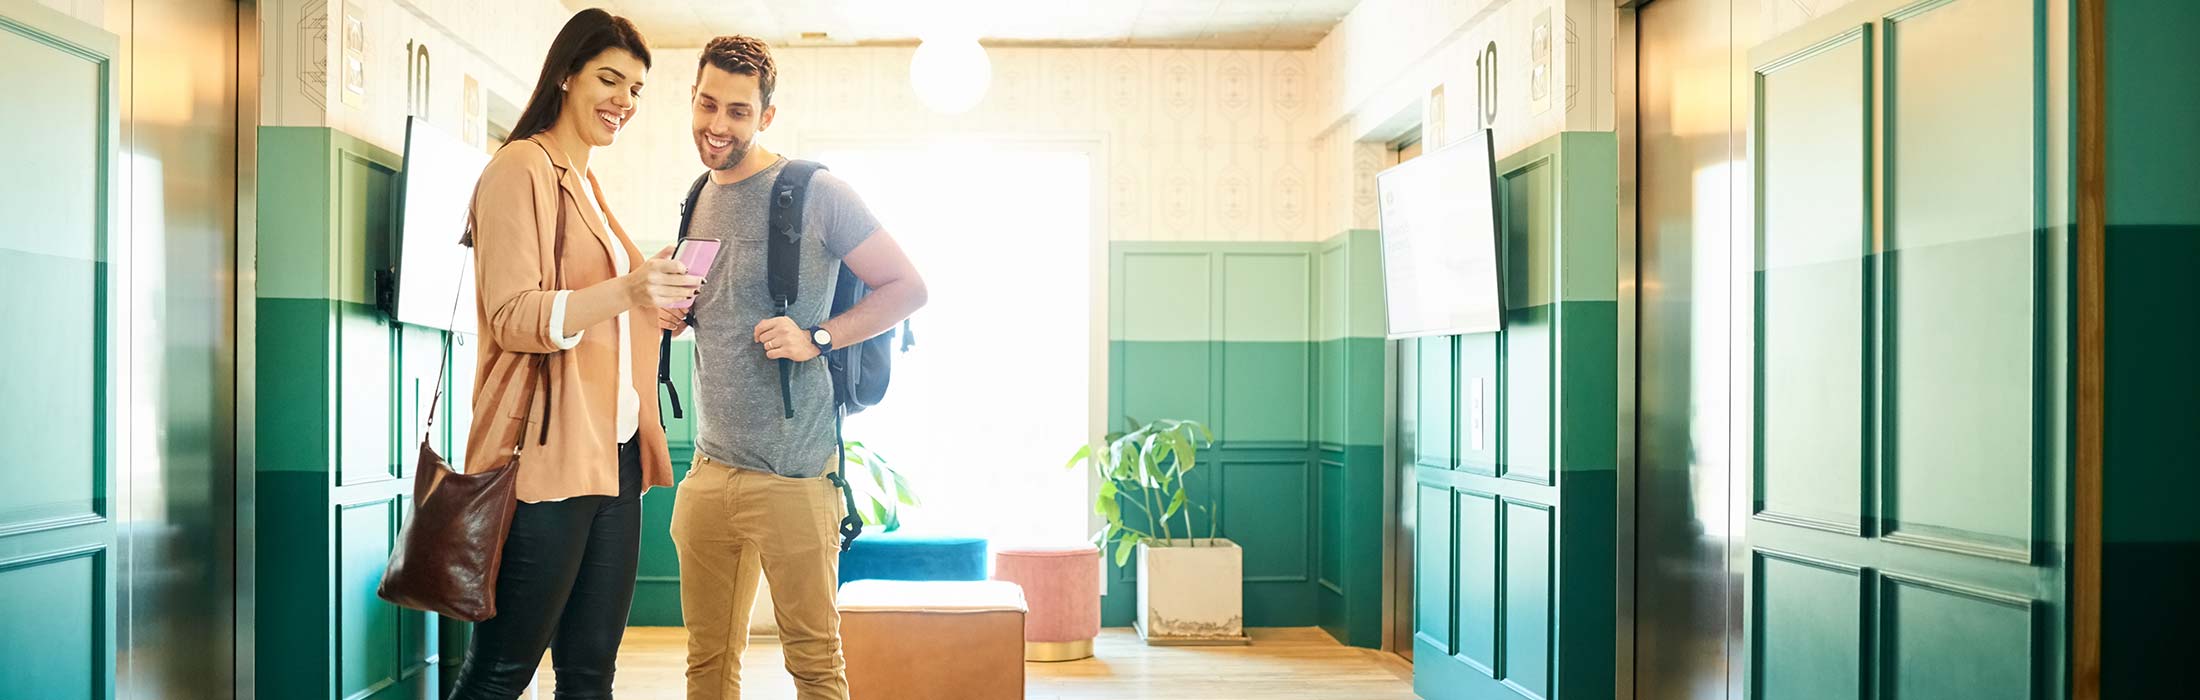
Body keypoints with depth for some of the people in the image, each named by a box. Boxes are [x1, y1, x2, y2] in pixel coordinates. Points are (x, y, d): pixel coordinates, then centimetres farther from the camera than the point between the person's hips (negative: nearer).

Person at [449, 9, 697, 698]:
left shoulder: (587, 183, 21)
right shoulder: (520, 168, -5)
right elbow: (514, 318, -15)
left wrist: (660, 292, 14)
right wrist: (626, 290, -28)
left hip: (612, 454, 8)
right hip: (546, 455, -8)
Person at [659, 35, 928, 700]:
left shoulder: (815, 192, -7)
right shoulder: (698, 201, 14)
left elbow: (908, 287, -5)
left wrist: (816, 338, -15)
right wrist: (669, 310, 5)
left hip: (792, 471, -6)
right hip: (709, 467, 6)